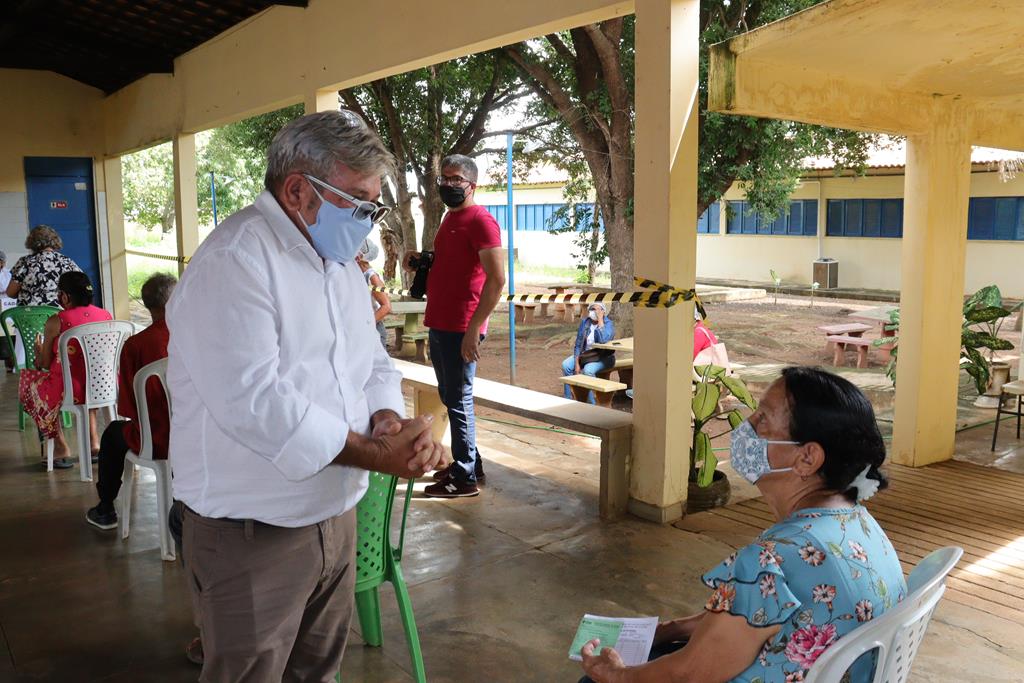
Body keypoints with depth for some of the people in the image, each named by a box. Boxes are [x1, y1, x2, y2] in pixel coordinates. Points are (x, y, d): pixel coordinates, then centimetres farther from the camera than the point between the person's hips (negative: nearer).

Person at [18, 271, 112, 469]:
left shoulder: (56, 321, -10)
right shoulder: (106, 316, 1)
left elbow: (45, 364, -1)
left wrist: (39, 349, 23)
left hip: (72, 392, -5)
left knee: (29, 379, 25)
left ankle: (60, 448, 23)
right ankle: (93, 441, 32)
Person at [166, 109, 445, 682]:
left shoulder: (342, 263, 10)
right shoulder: (234, 261, -19)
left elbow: (375, 366, 13)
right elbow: (254, 403, -29)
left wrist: (388, 420, -10)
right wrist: (377, 454, -24)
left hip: (336, 516, 8)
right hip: (253, 536, -8)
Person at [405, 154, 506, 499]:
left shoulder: (480, 221, -12)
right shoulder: (450, 217, 17)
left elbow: (497, 279, -20)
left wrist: (473, 328, -23)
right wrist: (421, 261, 8)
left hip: (460, 330, -9)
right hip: (439, 326, 9)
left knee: (458, 402, -2)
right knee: (450, 398, 16)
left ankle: (466, 479, 8)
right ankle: (468, 464, 29)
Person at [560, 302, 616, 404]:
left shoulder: (608, 324, -14)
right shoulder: (584, 322, 1)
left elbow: (603, 340, -35)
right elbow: (578, 344, 4)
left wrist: (600, 319, -28)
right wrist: (576, 363, -8)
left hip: (603, 358, -6)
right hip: (585, 354, 6)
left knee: (588, 370, -34)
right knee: (566, 365, -18)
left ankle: (592, 403, -23)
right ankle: (568, 399, -10)